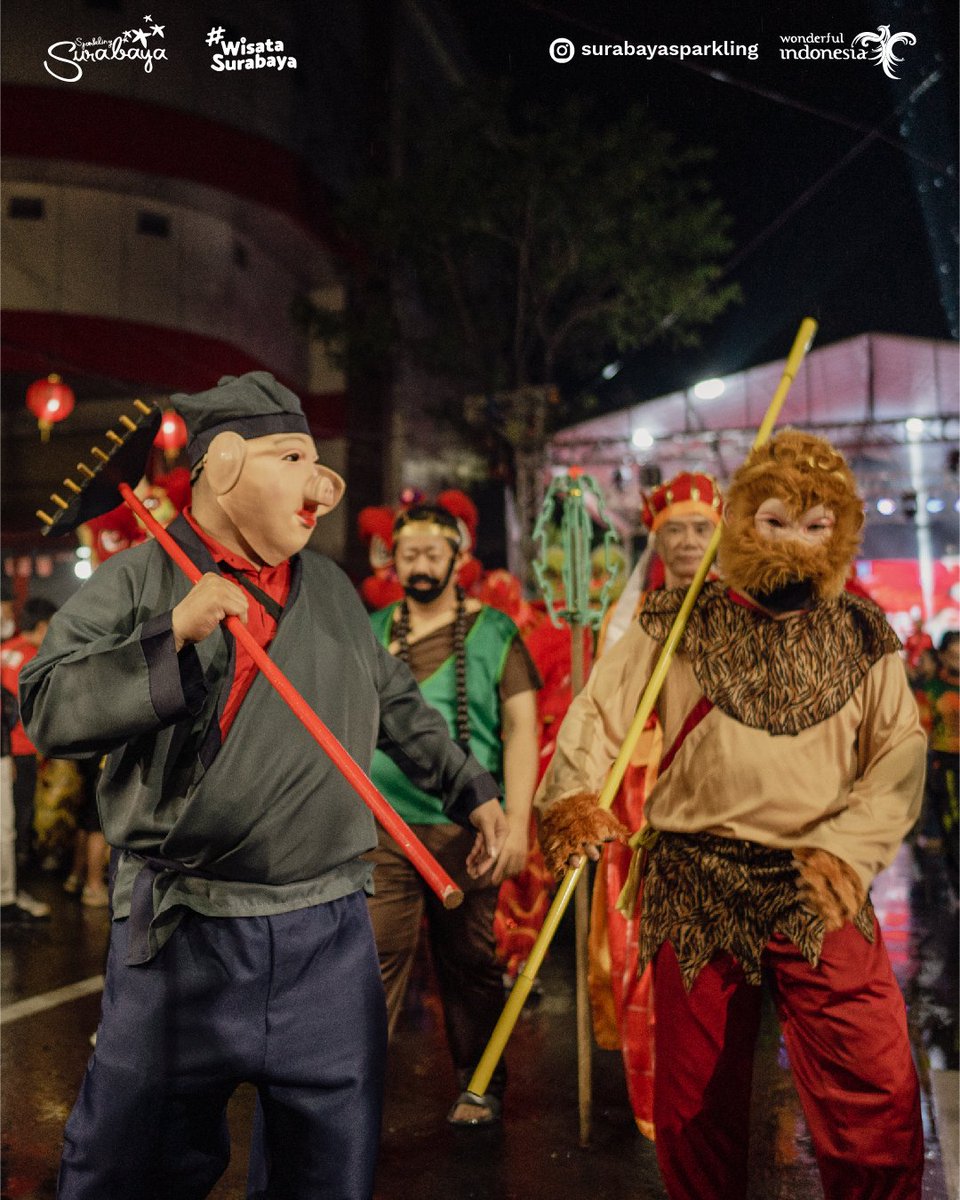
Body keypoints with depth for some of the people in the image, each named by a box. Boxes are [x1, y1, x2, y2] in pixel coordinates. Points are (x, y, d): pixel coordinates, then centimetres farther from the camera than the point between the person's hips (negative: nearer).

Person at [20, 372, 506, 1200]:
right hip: (181, 939, -3)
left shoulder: (329, 587, 12)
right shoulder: (134, 583, -3)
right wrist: (174, 633, -22)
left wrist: (472, 790, 17)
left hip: (330, 935, 4)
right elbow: (47, 708, -13)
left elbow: (398, 705, 21)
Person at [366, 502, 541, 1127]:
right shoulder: (369, 633, 10)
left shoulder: (494, 632, 2)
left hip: (467, 825, -1)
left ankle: (480, 1083, 26)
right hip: (381, 824, 2)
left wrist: (516, 822, -10)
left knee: (471, 962, 9)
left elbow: (521, 728, -2)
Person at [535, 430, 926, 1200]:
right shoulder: (679, 623, 3)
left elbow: (901, 754, 2)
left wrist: (849, 845, -14)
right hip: (695, 889, 0)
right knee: (697, 1105, 11)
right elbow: (599, 711, -4)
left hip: (821, 896, 1)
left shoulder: (864, 636, 7)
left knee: (881, 1100, -10)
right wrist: (574, 791, -24)